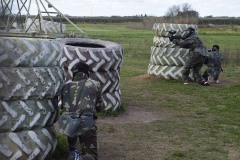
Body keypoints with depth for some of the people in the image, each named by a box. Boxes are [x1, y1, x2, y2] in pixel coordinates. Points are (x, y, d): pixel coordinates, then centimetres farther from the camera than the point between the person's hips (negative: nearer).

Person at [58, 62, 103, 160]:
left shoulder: (66, 85, 17)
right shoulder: (94, 85, 12)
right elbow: (100, 107, 22)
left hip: (66, 123, 3)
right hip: (86, 124, -3)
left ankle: (73, 151, 30)